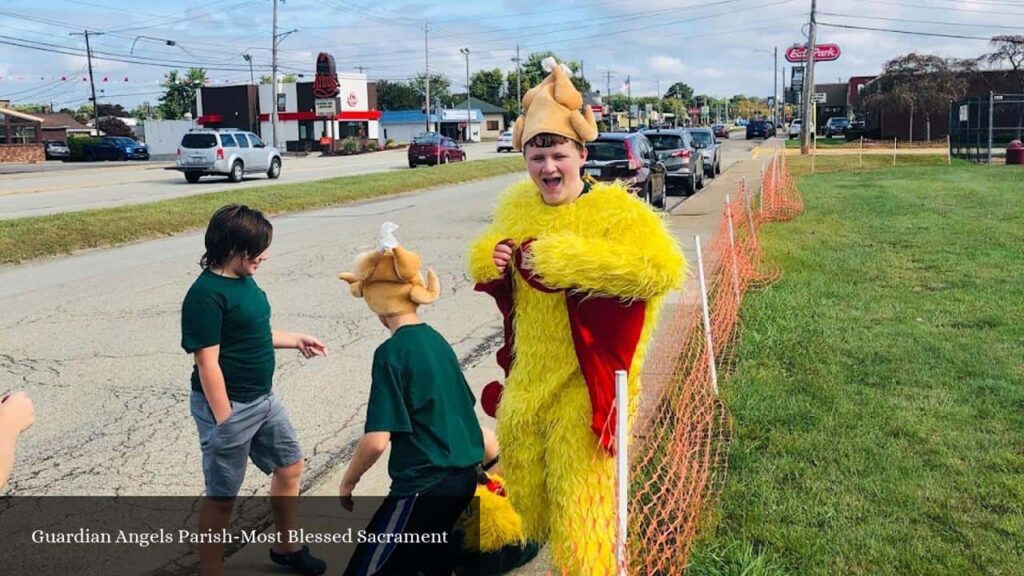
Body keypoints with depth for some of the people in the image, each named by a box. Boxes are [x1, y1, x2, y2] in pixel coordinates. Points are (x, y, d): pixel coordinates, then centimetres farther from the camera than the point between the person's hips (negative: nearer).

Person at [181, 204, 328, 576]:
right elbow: (208, 364, -22)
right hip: (228, 407, -9)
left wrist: (295, 341, 16)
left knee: (289, 466, 21)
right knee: (222, 497, 6)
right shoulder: (206, 294, -23)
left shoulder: (244, 279, 3)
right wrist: (225, 422, -20)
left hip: (263, 398, 9)